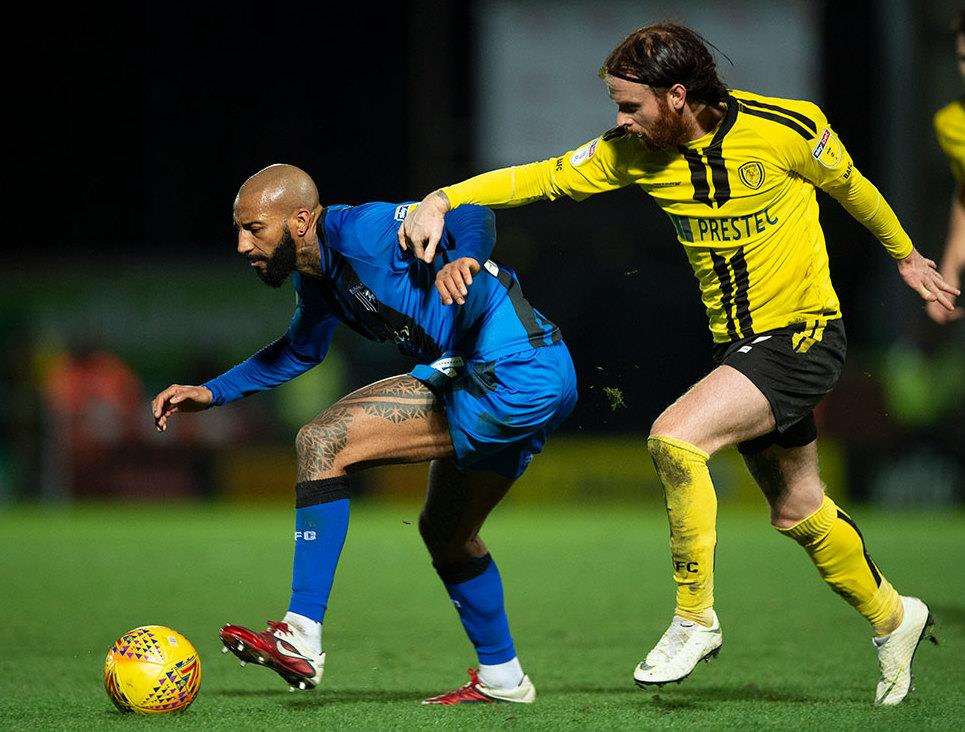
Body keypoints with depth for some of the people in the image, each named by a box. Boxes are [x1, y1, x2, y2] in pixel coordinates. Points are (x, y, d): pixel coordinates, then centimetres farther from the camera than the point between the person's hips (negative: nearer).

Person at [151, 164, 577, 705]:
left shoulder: (359, 231, -17)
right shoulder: (316, 274, 12)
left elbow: (471, 215, -25)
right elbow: (300, 351, 31)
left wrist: (465, 258, -46)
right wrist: (211, 393, 24)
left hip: (514, 375, -11)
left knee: (324, 441, -17)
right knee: (446, 533, 28)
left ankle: (302, 641, -20)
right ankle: (502, 678, 46)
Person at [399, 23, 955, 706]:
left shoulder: (787, 127, -17)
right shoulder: (635, 151, -6)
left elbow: (851, 187, 0)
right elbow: (541, 177, -6)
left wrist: (905, 255, 16)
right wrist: (442, 200, -19)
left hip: (803, 335, -6)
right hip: (737, 343, 6)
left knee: (674, 437, -24)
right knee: (797, 509, 16)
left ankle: (696, 618, -10)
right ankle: (892, 616, 41)